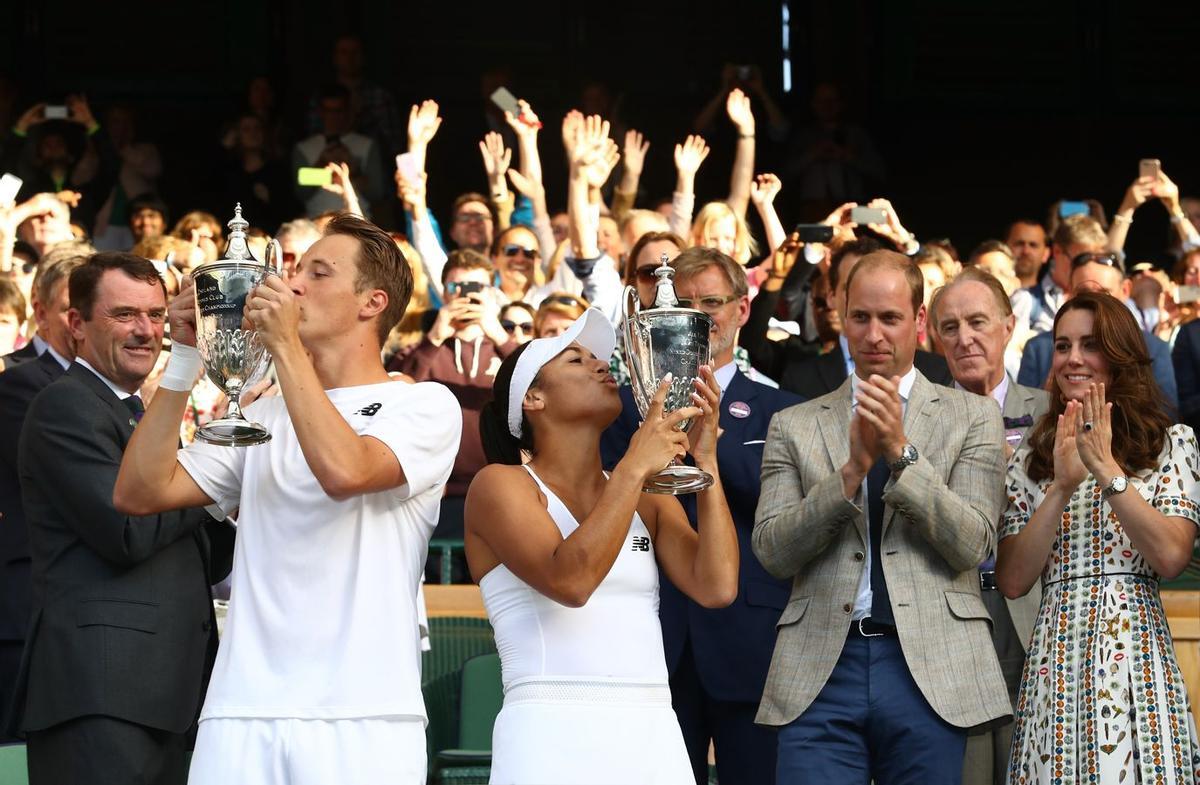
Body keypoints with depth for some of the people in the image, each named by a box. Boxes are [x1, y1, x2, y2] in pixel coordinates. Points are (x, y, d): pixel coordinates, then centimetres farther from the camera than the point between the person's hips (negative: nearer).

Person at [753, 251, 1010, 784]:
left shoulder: (973, 417, 9)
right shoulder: (793, 426, 12)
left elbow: (972, 545, -1)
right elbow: (772, 552, 1)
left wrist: (902, 451, -11)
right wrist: (853, 468, -10)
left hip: (930, 669, 0)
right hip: (822, 667, 0)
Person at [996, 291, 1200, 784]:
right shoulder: (1031, 459, 12)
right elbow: (1012, 582, 2)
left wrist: (1106, 468, -11)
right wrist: (1062, 486, -8)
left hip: (1136, 653, -2)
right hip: (1056, 659, 2)